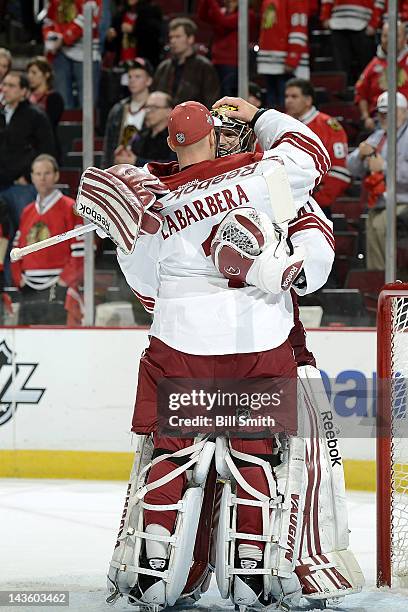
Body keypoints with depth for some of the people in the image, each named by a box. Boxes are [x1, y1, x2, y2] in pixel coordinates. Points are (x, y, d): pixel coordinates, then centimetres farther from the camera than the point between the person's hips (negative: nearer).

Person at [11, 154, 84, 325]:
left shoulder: (69, 208, -3)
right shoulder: (27, 212, 17)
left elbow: (80, 252, -8)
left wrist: (65, 281, -11)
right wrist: (19, 280, 6)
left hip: (58, 291, -6)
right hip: (29, 291, 6)